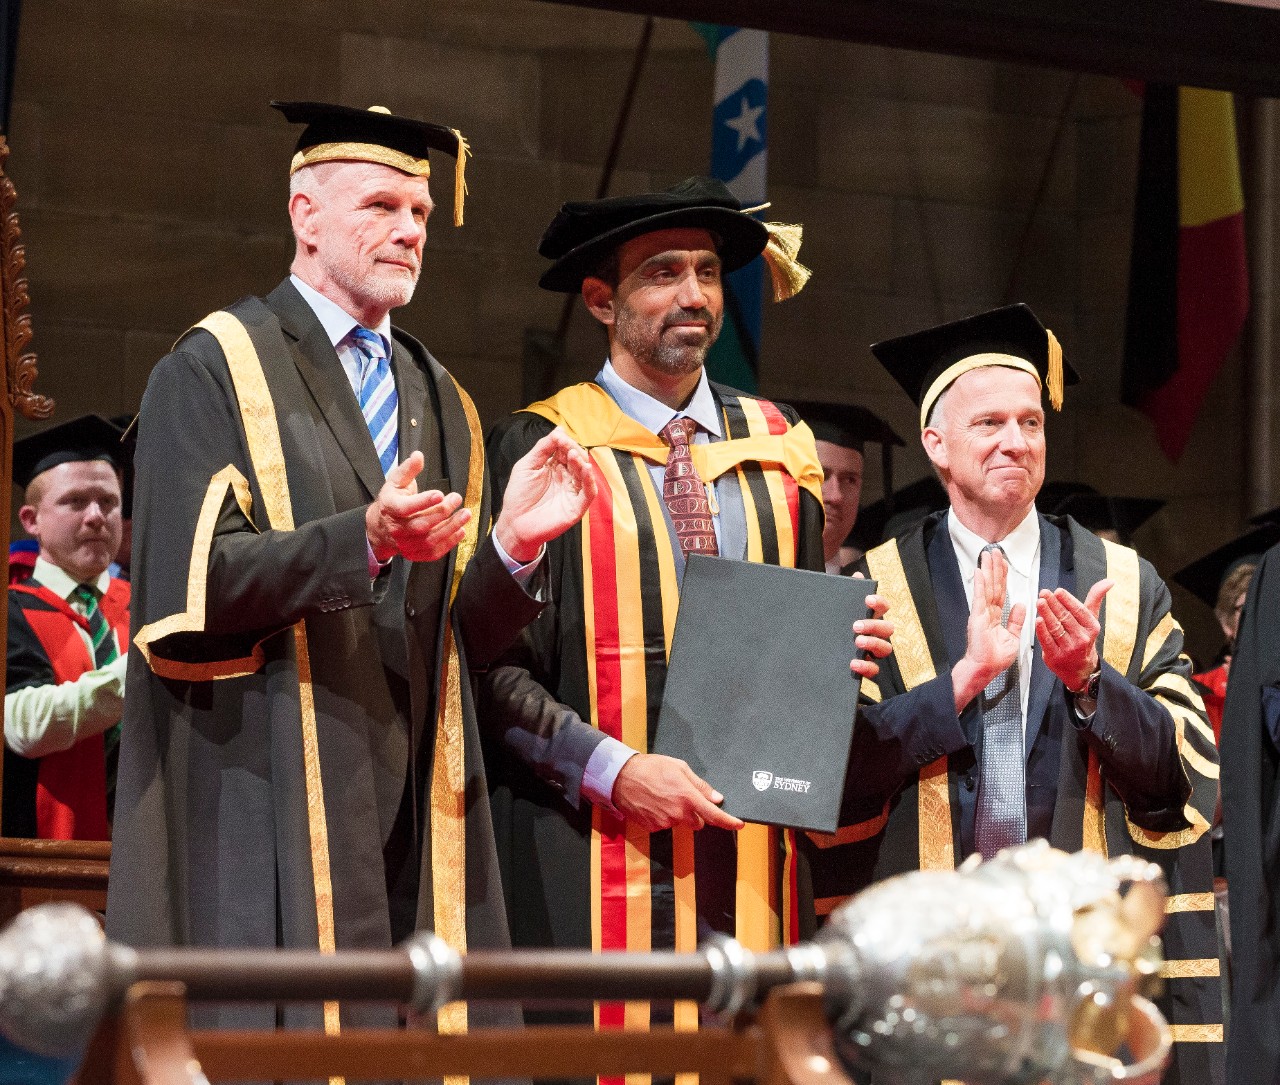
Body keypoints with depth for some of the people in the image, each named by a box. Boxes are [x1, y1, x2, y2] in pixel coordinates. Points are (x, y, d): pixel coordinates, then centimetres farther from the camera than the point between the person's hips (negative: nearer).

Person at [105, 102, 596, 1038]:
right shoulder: (215, 371, 1)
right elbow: (194, 580, -11)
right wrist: (363, 539, -24)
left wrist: (515, 542, -7)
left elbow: (461, 635, 13)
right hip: (270, 806, -5)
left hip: (416, 809, 5)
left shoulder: (439, 403, 20)